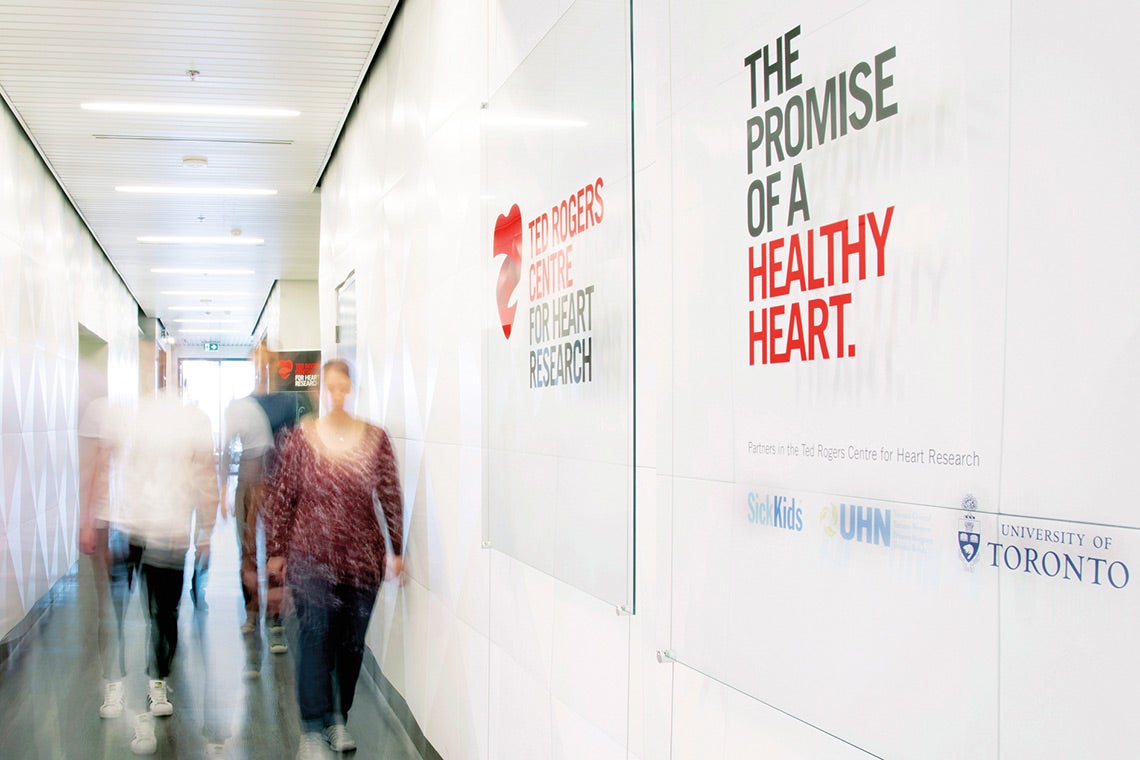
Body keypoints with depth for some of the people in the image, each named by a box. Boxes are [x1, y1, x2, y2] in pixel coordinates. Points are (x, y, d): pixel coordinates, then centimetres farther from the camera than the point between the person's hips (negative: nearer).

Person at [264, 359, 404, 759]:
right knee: (314, 639, -9)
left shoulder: (376, 439, 1)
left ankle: (339, 719, 27)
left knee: (352, 643, 10)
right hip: (312, 556, -2)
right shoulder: (302, 437, -2)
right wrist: (276, 550, 3)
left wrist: (395, 549, 3)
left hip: (362, 558, 2)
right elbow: (282, 496, 2)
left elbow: (391, 497, 5)